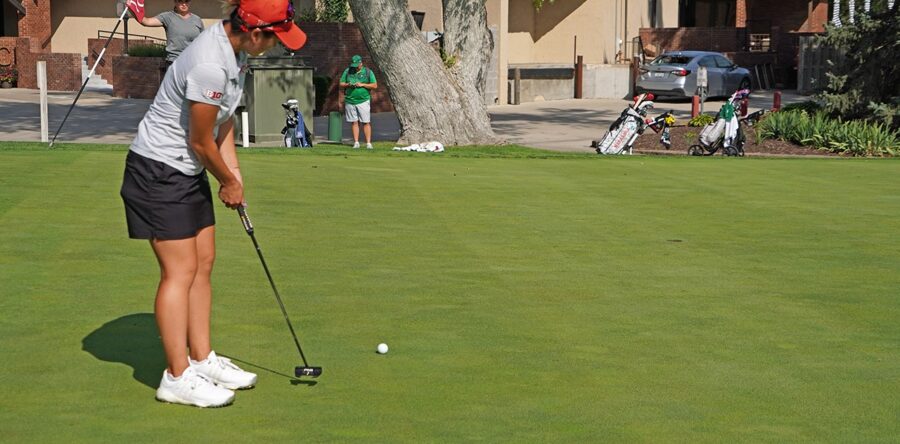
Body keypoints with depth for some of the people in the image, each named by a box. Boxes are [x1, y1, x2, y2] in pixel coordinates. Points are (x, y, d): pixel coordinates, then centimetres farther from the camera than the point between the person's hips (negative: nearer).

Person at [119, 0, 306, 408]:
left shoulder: (235, 48, 0)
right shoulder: (210, 66, -29)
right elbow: (201, 141, -18)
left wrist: (233, 168, 6)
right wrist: (229, 183, -2)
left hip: (189, 171, 10)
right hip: (158, 171, -10)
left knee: (203, 262, 12)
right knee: (180, 270, -6)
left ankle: (202, 360, 21)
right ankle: (177, 378, 2)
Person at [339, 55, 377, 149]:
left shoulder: (368, 72, 3)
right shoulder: (347, 71, 11)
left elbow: (375, 85, 0)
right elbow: (341, 84, 13)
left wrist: (362, 84, -11)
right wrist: (348, 85, -8)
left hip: (363, 100, -2)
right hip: (350, 101, 2)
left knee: (366, 122, -5)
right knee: (354, 122, 4)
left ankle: (368, 143, -3)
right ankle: (356, 142, 9)